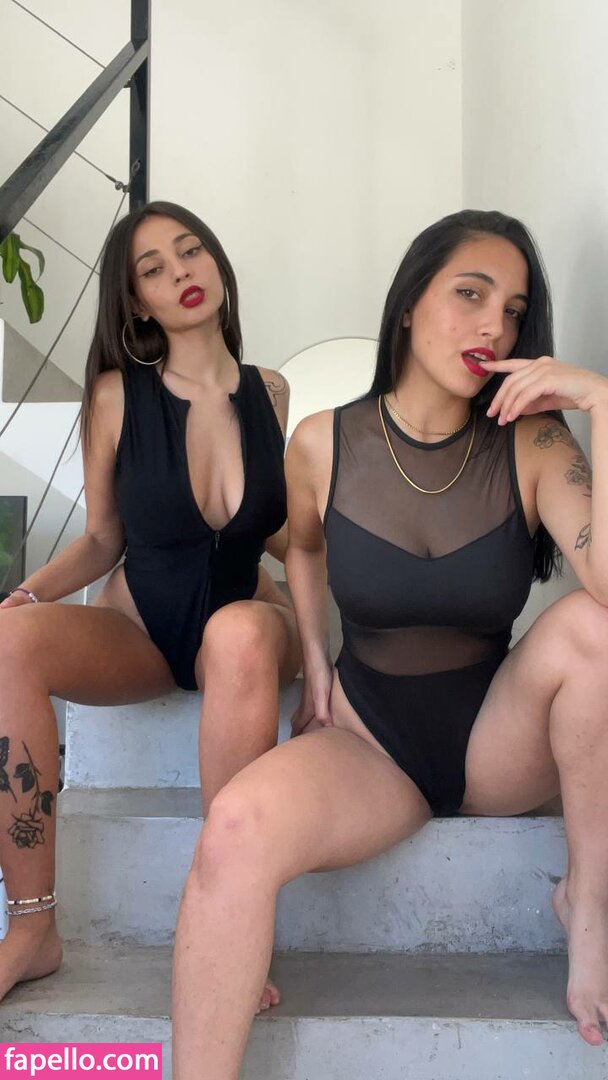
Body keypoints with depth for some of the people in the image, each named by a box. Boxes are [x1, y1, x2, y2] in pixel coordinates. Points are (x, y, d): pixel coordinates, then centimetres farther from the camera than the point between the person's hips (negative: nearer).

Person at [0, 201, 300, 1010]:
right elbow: (102, 540, 3)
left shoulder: (269, 392, 2)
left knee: (242, 632, -39)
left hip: (243, 622, 1)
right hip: (138, 630, 0)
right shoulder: (117, 394, -4)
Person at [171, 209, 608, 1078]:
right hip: (369, 737, 0)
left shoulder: (531, 444, -10)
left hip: (500, 738, 1)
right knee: (238, 830, -33)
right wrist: (315, 667, 6)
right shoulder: (322, 445, -6)